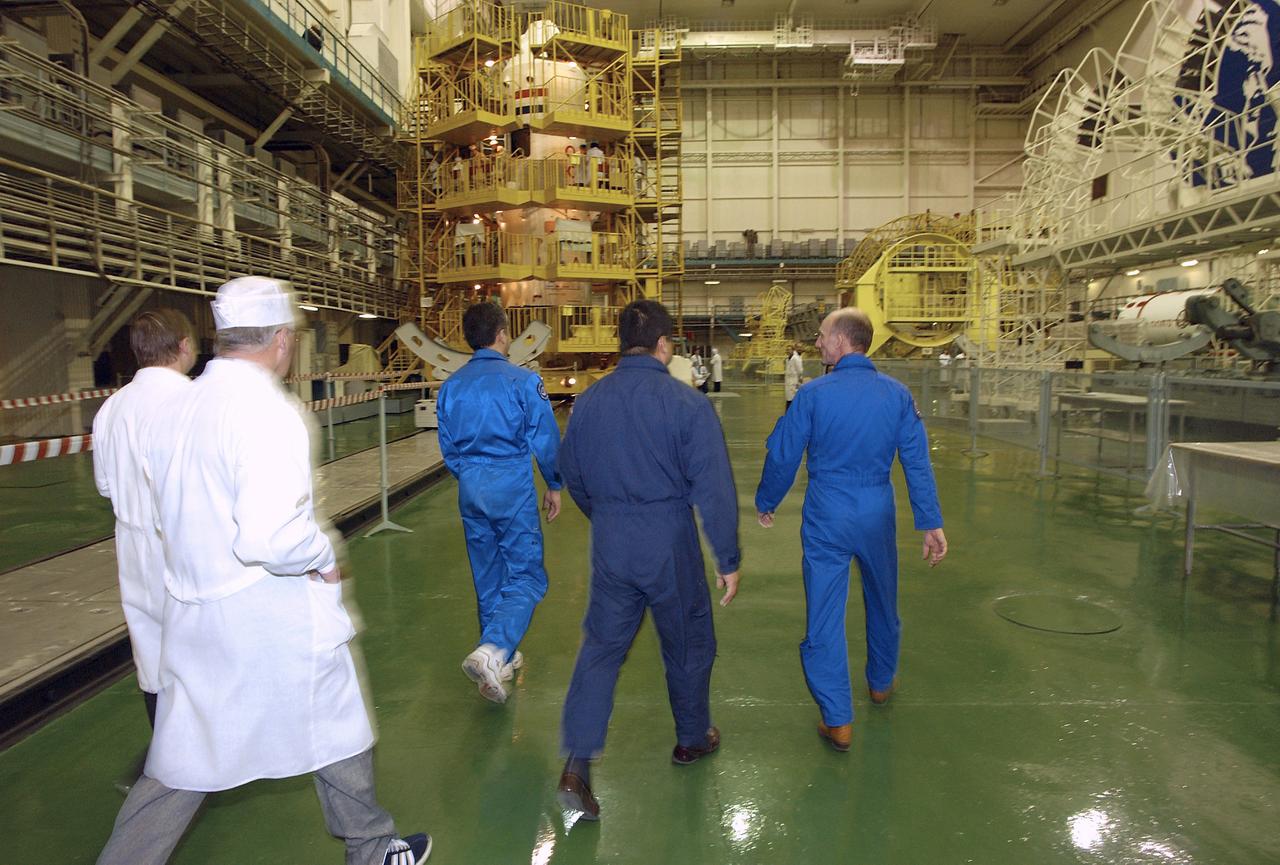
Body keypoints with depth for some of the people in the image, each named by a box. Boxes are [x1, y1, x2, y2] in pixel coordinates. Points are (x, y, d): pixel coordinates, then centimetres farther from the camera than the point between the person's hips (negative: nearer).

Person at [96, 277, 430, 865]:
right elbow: (271, 537, -31)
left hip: (192, 615, 6)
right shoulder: (265, 410, -22)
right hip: (275, 619, -6)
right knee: (337, 732, 16)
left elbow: (172, 517, 13)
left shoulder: (173, 410, 3)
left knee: (180, 760, 19)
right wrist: (323, 557, -14)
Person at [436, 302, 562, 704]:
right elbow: (545, 440, -6)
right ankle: (493, 650, -19)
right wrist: (554, 485, 8)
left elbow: (448, 447, 13)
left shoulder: (451, 386, 6)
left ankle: (500, 659, 28)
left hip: (470, 489, 6)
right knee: (526, 576, 0)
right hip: (512, 487, -5)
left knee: (488, 578, 16)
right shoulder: (524, 380, -10)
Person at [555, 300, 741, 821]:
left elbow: (572, 475, 11)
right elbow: (713, 488, -15)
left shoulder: (588, 402, -1)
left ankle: (576, 767, 5)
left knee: (601, 647, 11)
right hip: (670, 546, -3)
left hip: (609, 545, 3)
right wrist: (728, 559, -6)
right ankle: (692, 739, 38)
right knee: (688, 645, 18)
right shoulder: (686, 404, -15)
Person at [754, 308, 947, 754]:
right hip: (877, 514, 4)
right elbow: (917, 462, -2)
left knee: (824, 614, 4)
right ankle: (881, 683, 45)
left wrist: (766, 504, 10)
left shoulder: (813, 394, -12)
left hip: (826, 517, -3)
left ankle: (837, 720, 7)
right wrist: (931, 523, 4)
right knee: (882, 603, 24)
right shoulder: (898, 395, -3)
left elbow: (782, 456, -6)